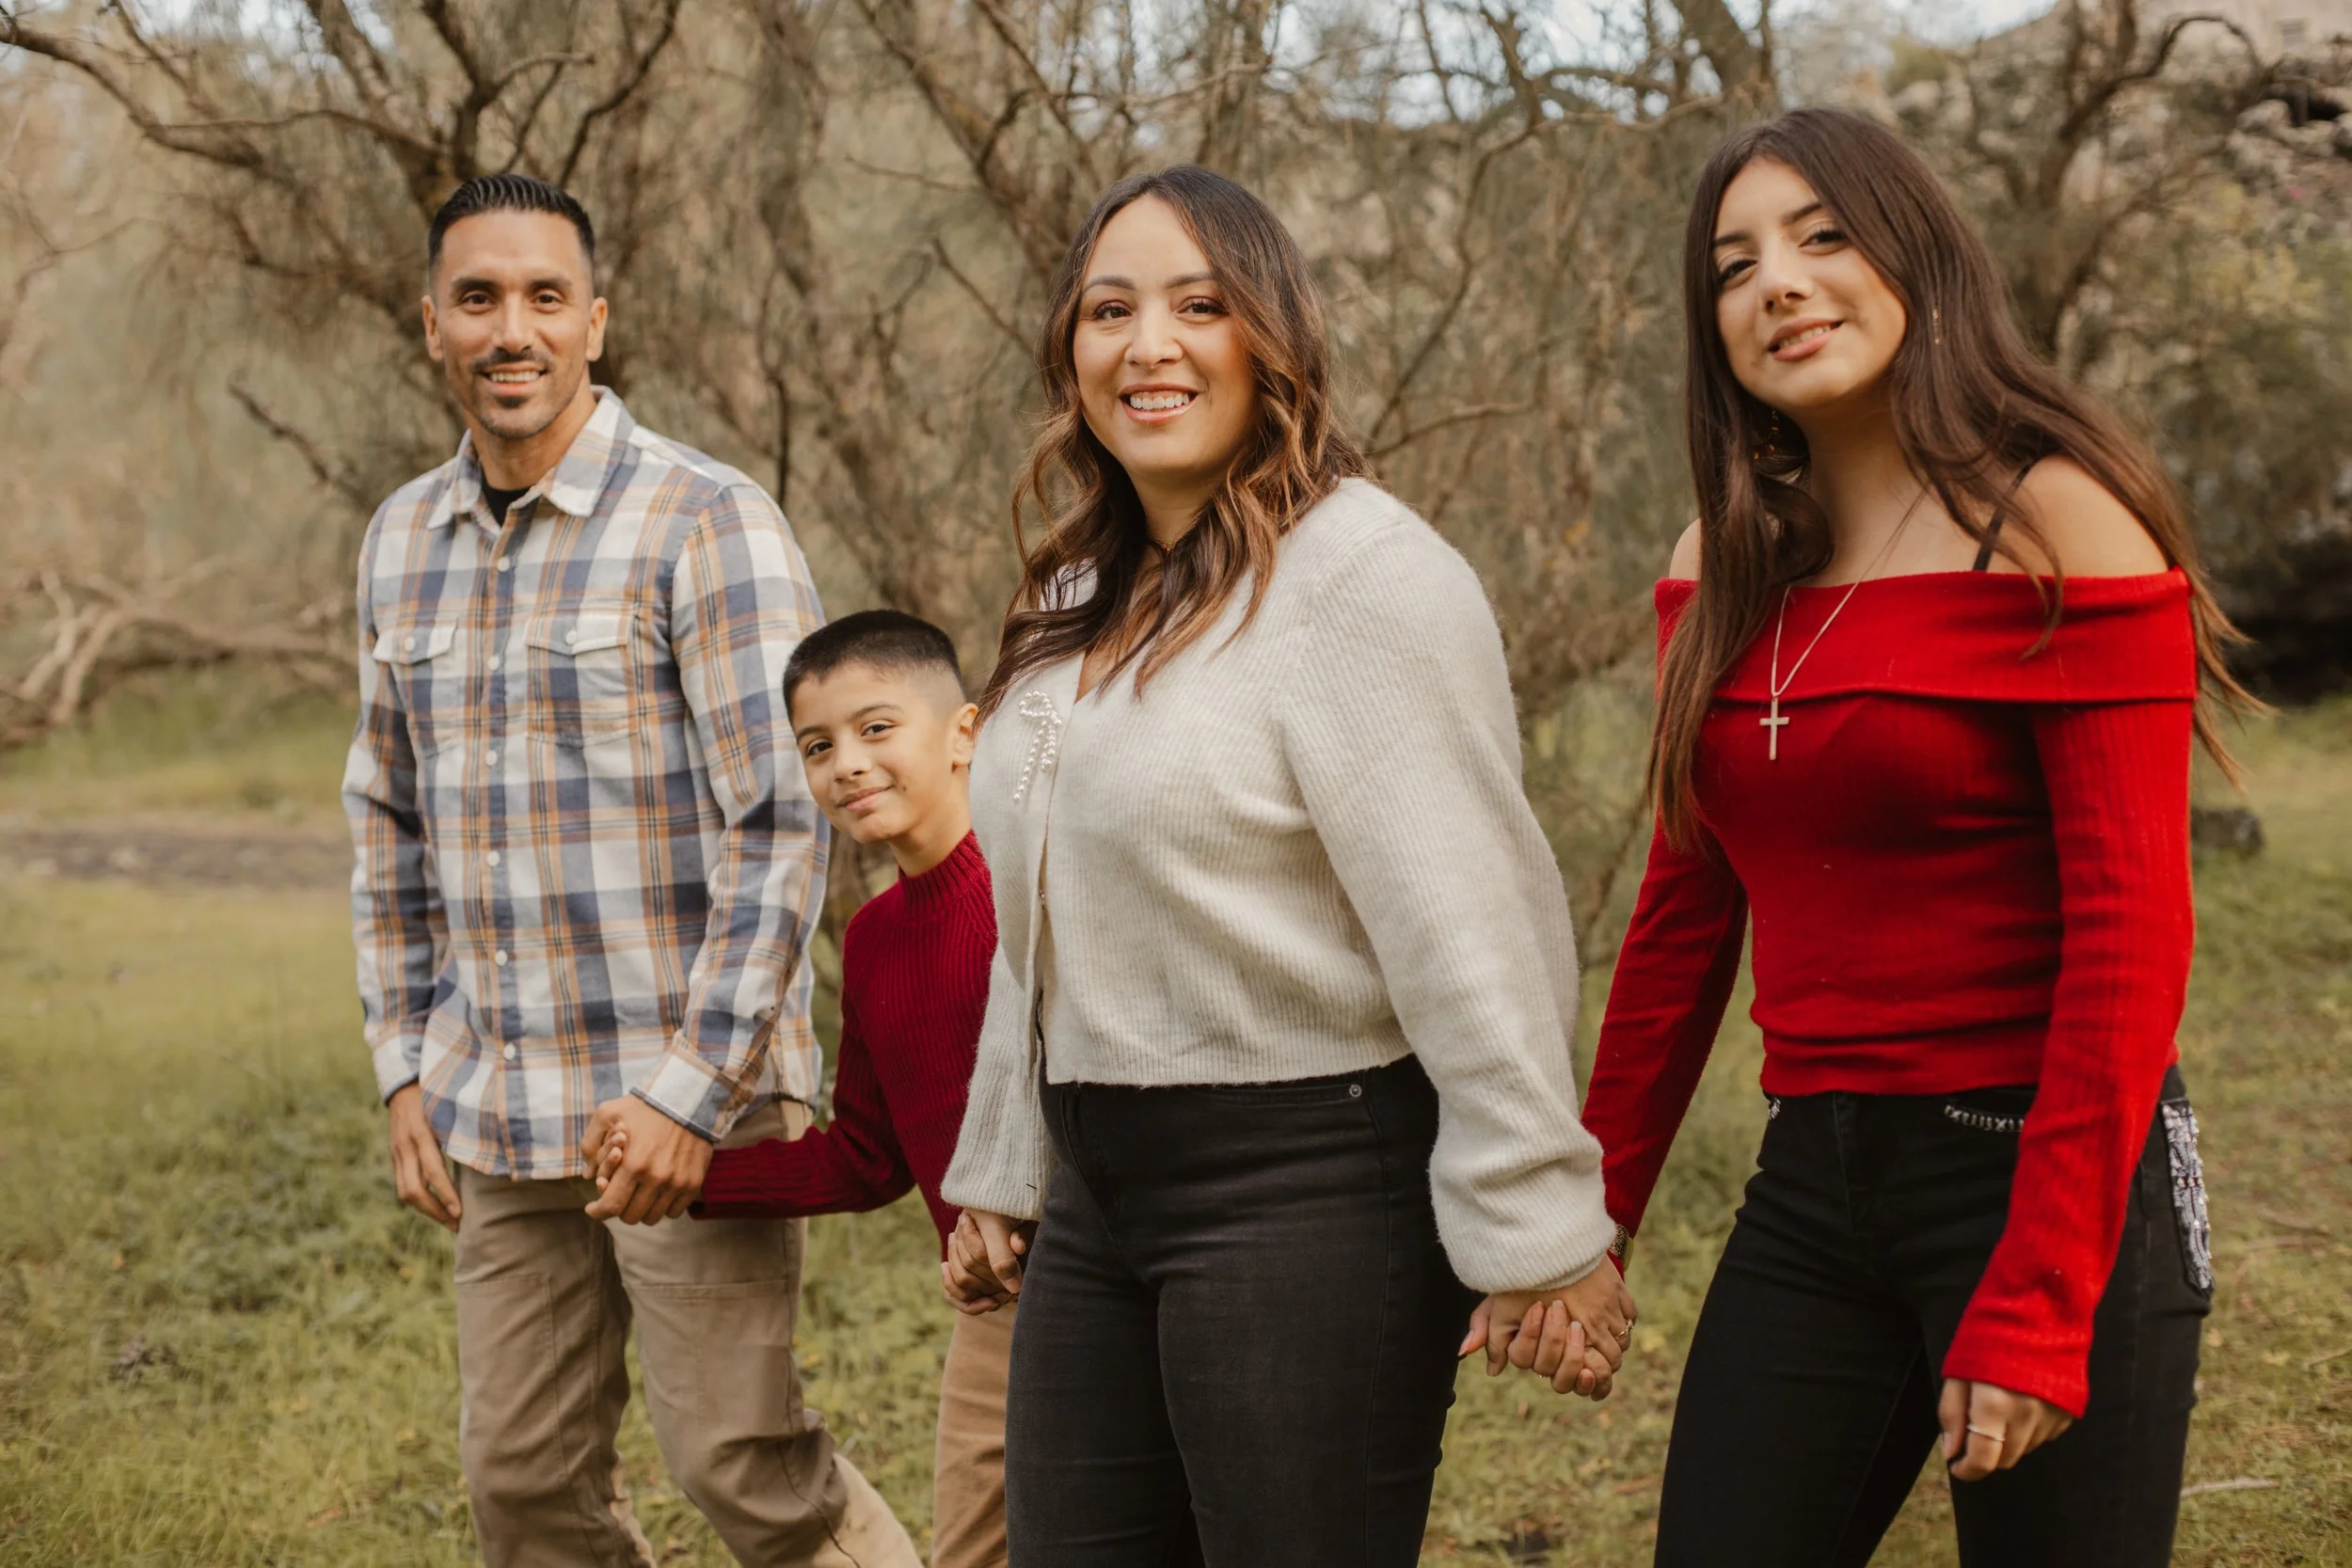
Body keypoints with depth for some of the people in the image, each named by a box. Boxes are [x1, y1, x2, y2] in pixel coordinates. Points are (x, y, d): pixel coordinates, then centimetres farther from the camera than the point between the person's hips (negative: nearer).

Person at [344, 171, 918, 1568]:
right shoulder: (403, 541, 10)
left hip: (685, 1093, -6)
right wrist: (408, 1070, 12)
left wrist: (693, 1092, -18)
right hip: (497, 1115, 6)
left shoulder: (708, 525, -11)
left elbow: (784, 827, -14)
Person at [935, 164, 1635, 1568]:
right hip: (1099, 1207, 8)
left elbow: (1472, 931, -18)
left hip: (1310, 1189, -8)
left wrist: (1540, 1232, -21)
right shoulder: (1084, 602, 15)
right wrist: (1003, 1176, 23)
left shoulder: (1363, 571, -13)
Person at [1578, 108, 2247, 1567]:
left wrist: (2037, 1309, -18)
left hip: (2050, 1177, -5)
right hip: (1813, 1187, 6)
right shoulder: (1723, 571, 8)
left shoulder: (2057, 528, -10)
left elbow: (2132, 939, -14)